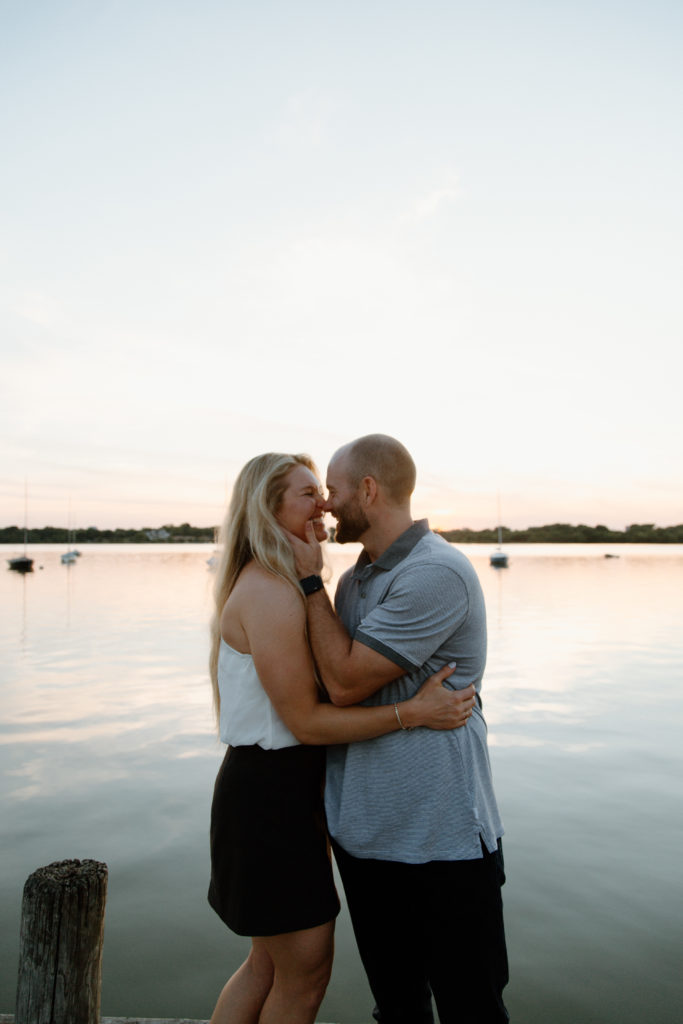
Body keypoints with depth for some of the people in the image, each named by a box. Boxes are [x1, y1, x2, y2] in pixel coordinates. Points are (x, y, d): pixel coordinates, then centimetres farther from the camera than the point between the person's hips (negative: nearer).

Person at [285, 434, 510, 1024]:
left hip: (440, 842, -7)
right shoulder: (355, 578, 7)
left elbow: (344, 682, -22)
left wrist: (310, 580, -13)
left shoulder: (437, 574, -21)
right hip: (363, 832, 8)